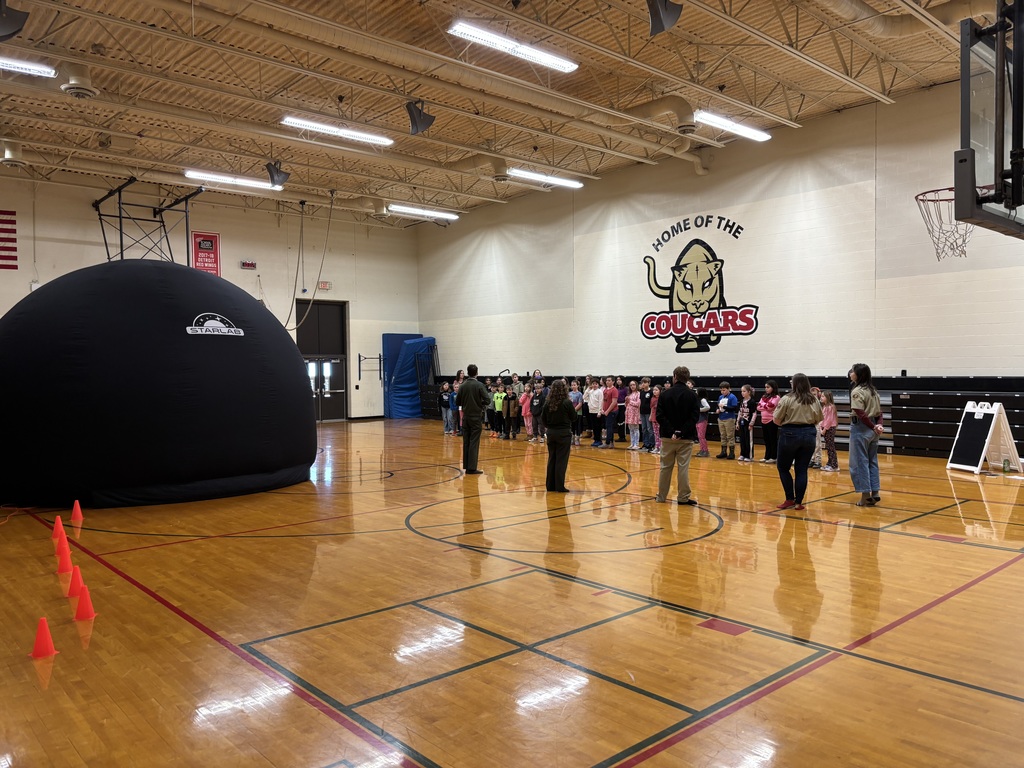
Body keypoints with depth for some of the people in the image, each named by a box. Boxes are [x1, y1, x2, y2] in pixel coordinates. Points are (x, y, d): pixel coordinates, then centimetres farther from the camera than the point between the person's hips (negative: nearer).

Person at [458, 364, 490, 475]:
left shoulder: (462, 386, 1)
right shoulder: (479, 385, -11)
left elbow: (458, 402, 6)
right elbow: (487, 399, -15)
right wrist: (480, 403, 4)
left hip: (466, 417, 4)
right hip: (476, 417, -4)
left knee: (466, 442, 10)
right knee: (474, 443, -2)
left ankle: (466, 466, 14)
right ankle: (472, 468, -3)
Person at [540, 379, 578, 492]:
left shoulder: (548, 403, -3)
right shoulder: (567, 403, -13)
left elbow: (543, 419, 3)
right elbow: (574, 418, -4)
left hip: (551, 433, 4)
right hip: (564, 433, -4)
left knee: (551, 459, 13)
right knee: (561, 460, 1)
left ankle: (550, 485, 18)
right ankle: (559, 486, 2)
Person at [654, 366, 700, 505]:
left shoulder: (665, 394, -1)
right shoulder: (691, 395, -3)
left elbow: (660, 416, -7)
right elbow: (694, 417, -10)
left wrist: (671, 432, -11)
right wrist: (682, 433, -12)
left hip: (668, 437, 1)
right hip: (686, 438, -1)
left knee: (665, 467, 11)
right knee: (683, 468, 2)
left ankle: (661, 496, 18)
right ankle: (683, 497, 6)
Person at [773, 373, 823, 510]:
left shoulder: (787, 399, -10)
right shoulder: (814, 400, 3)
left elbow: (776, 419, -9)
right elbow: (819, 419, 9)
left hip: (790, 434, -4)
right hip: (809, 434, 4)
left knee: (783, 468, 11)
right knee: (802, 470, 8)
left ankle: (790, 499, 8)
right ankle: (798, 502, 9)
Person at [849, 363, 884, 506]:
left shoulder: (857, 391, -14)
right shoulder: (873, 390, 12)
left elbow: (861, 414, -21)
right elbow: (879, 412, 8)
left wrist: (873, 427, -13)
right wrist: (879, 425, -6)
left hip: (860, 429, -8)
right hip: (872, 430, 8)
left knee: (860, 462, 0)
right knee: (872, 461, 14)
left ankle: (866, 495, 3)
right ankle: (875, 493, 16)